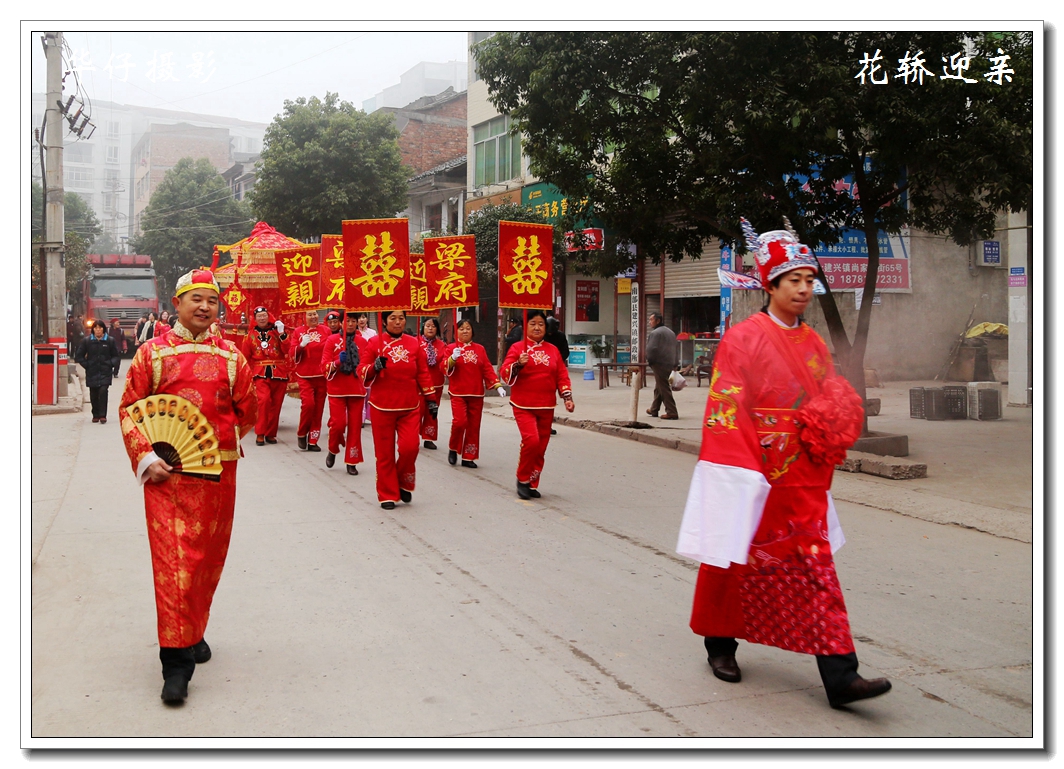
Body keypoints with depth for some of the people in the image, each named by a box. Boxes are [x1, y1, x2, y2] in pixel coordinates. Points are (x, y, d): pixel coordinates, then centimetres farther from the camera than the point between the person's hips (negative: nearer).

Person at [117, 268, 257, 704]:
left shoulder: (231, 356, 7)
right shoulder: (153, 352, 2)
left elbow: (246, 413, 14)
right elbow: (129, 408, 2)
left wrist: (217, 442, 6)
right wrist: (146, 458, -9)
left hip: (218, 474, 3)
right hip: (166, 473, -3)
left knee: (209, 557, 11)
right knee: (172, 559, -8)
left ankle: (193, 632, 33)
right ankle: (176, 660, -5)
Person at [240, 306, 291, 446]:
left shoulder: (276, 330, 5)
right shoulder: (250, 334, 7)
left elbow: (287, 350, -7)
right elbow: (245, 356, 10)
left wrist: (282, 334, -15)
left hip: (279, 373, 1)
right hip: (261, 374, -1)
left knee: (275, 404, 5)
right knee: (264, 400, -19)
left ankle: (271, 433, 19)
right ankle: (260, 434, -9)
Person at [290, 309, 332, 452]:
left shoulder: (326, 330, 4)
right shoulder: (298, 332, 3)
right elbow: (293, 353, -2)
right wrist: (301, 345, -20)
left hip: (321, 375, 2)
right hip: (305, 375, -2)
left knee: (318, 408, 5)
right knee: (308, 403, -17)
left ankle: (313, 441, 15)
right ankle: (301, 434, 6)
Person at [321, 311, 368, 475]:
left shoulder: (362, 342, 4)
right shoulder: (332, 340, -2)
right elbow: (324, 366, -7)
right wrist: (337, 362, -24)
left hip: (356, 390, 2)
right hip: (337, 390, -2)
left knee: (355, 426, 2)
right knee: (338, 423, -8)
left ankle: (351, 461, 12)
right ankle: (333, 450, 22)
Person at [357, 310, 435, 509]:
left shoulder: (414, 344, 5)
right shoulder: (375, 343, -1)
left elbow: (423, 373, 9)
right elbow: (362, 373, -2)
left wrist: (430, 399, 7)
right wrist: (375, 367, -22)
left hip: (410, 407, 1)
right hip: (382, 407, -1)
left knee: (410, 447, -12)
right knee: (385, 453, 3)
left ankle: (404, 484, 15)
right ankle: (387, 495, 16)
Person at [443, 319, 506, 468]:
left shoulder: (480, 349, 8)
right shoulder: (451, 348, 1)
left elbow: (487, 369, 5)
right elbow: (444, 368, -9)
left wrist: (497, 385, -6)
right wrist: (453, 358, -28)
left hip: (476, 394, 3)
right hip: (458, 393, -3)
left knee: (474, 425, 4)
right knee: (460, 421, -17)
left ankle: (468, 457, 14)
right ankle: (453, 449, 7)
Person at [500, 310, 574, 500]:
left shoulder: (553, 350, 8)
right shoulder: (517, 347, -3)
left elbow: (562, 376, 10)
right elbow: (504, 374, -10)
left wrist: (567, 397, 0)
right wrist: (518, 364, -28)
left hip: (546, 407, 4)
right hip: (523, 406, -4)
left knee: (541, 448, 6)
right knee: (531, 440, -21)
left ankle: (532, 484, 20)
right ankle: (522, 479, 0)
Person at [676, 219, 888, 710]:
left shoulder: (814, 344, 12)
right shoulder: (743, 339, -6)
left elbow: (837, 402, 20)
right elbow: (726, 411, -11)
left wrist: (827, 427, -2)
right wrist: (743, 473, -16)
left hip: (802, 483, 5)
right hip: (753, 478, -5)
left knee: (816, 571, -1)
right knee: (737, 561, 10)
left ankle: (840, 676, -3)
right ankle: (720, 645, 31)